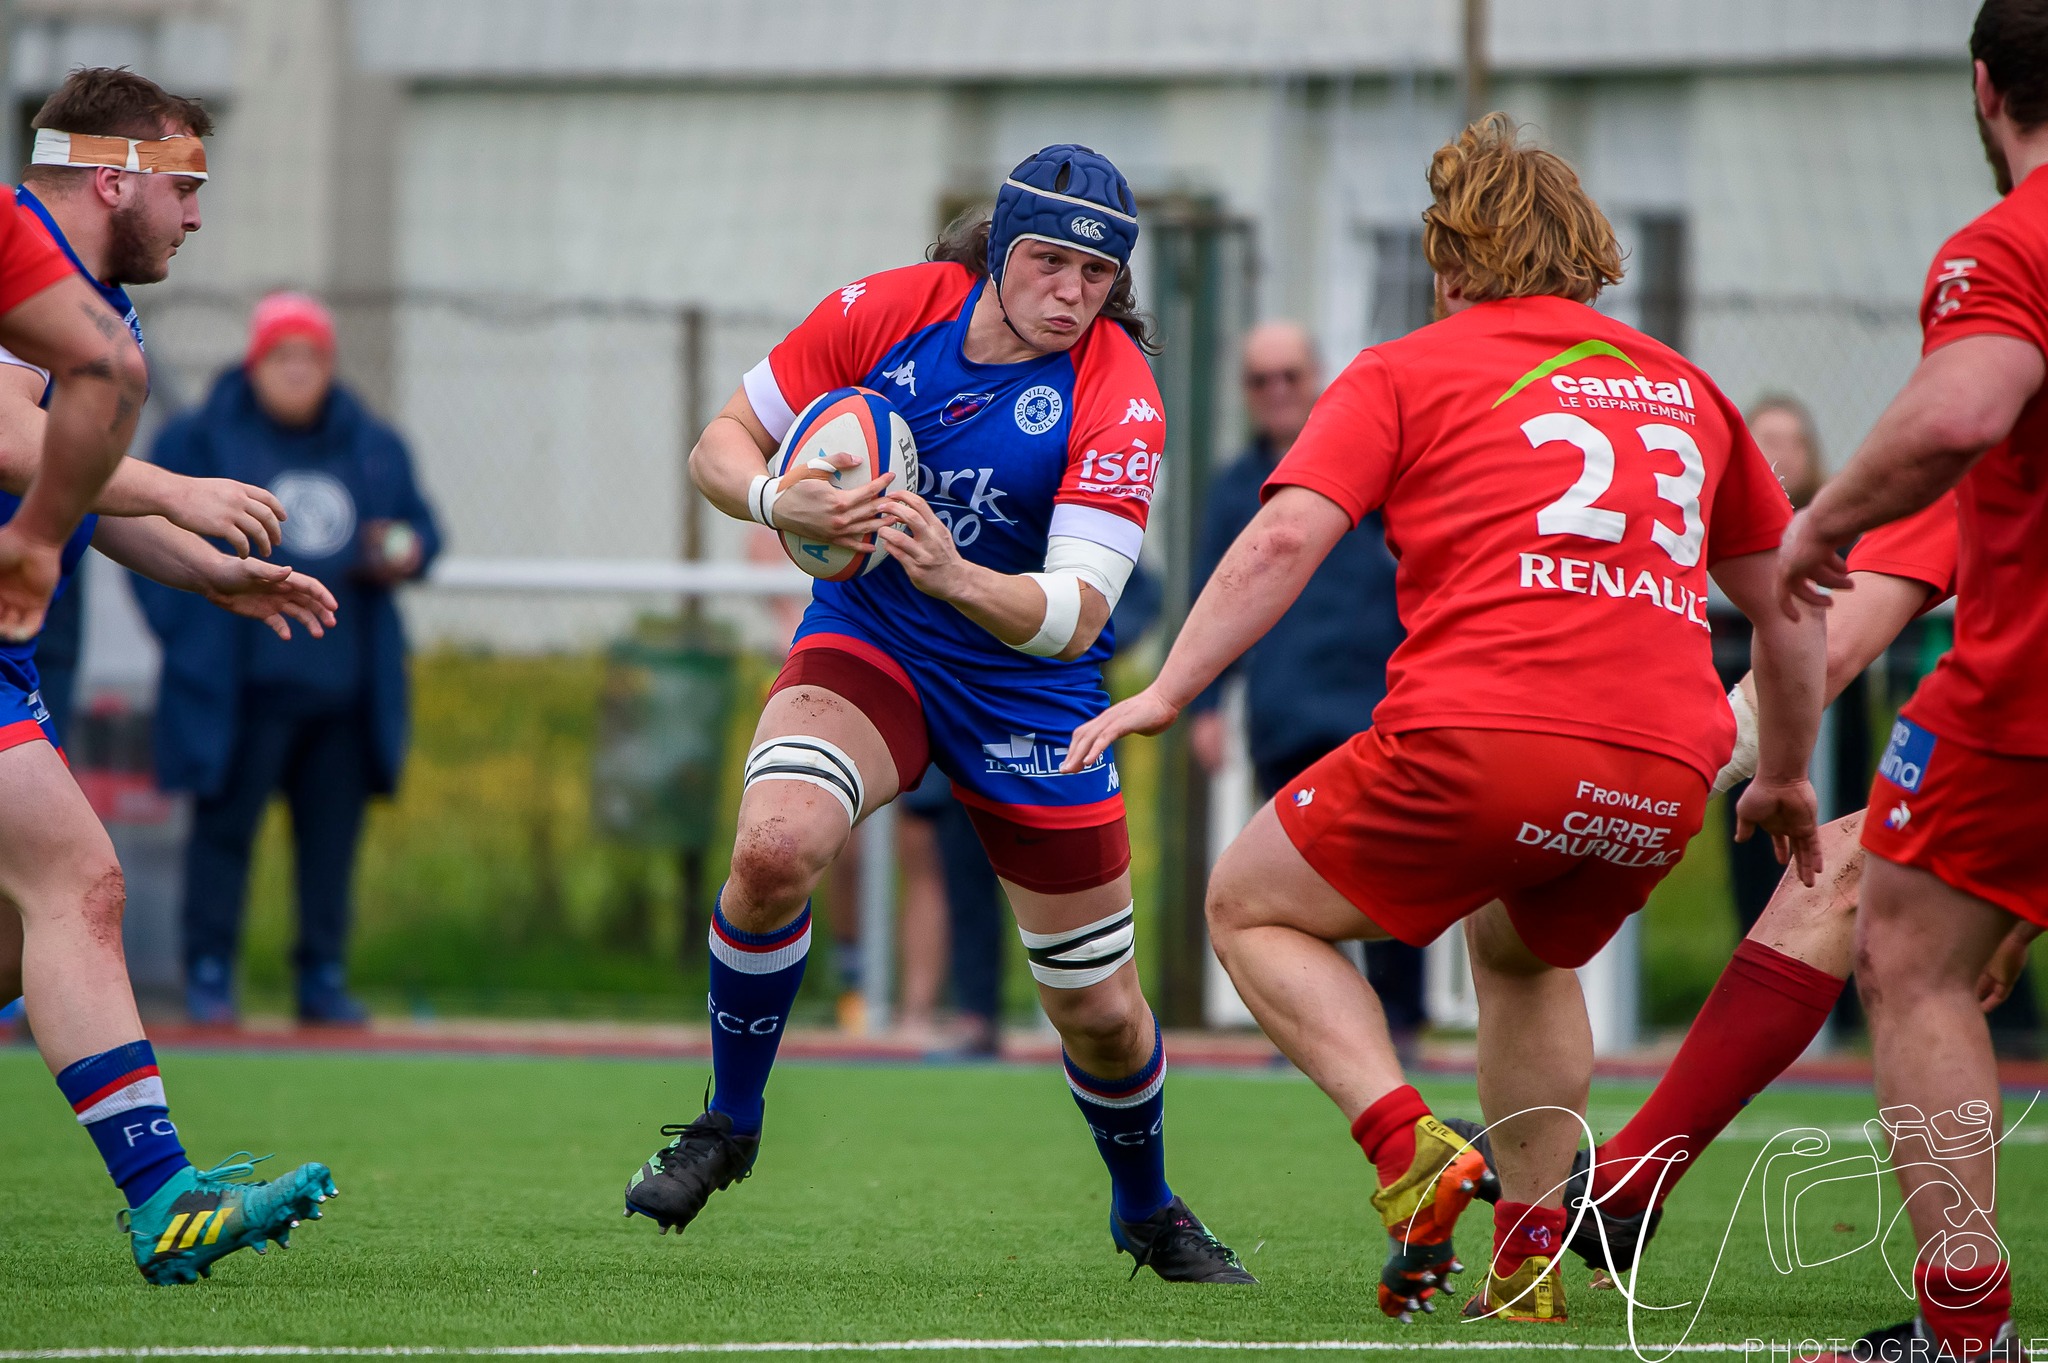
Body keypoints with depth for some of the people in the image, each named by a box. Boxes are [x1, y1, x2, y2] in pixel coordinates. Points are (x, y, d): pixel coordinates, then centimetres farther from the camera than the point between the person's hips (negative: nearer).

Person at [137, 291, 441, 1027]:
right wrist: (186, 629, -7)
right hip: (242, 684, -4)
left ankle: (324, 976, 12)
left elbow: (420, 524, 22)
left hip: (346, 684, 4)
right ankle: (209, 973, 3)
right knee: (225, 822, -4)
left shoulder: (374, 447, 15)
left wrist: (406, 553, -2)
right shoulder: (201, 440, 2)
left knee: (333, 830, 4)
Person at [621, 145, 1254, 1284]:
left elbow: (1073, 616, -26)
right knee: (772, 847, -31)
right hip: (867, 644, 0)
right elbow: (722, 445, -4)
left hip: (1029, 699, 0)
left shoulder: (1118, 400, -20)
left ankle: (1148, 1212, 36)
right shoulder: (885, 313, -13)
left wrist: (954, 575, -45)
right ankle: (729, 1126, -8)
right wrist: (781, 500, -27)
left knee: (1103, 1012, 4)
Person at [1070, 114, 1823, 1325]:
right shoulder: (1682, 387, 23)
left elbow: (1287, 538, -4)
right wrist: (1788, 775, 40)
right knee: (1525, 954, 35)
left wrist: (1168, 693, -1)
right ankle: (1529, 1253, 22)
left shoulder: (1406, 373, 11)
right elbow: (1789, 600, 28)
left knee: (1254, 908, 16)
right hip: (1666, 773, 5)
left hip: (1484, 739, -5)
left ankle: (1409, 1144, -7)